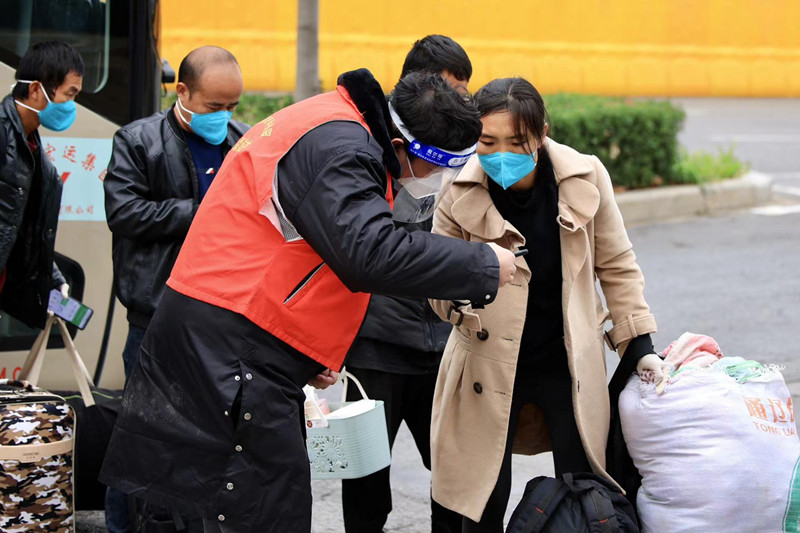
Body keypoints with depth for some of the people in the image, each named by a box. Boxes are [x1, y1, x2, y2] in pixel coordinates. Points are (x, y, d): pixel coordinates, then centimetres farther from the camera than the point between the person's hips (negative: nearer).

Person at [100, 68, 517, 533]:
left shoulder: (338, 134, 16)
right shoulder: (338, 146, -17)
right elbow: (371, 254, -29)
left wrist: (310, 355, 17)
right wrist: (485, 266, -19)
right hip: (233, 350, -11)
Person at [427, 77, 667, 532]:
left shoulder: (585, 178, -10)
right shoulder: (460, 191, -13)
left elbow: (616, 266, 3)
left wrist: (639, 344, 2)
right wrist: (456, 298, -23)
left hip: (568, 358, 1)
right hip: (490, 363, -1)